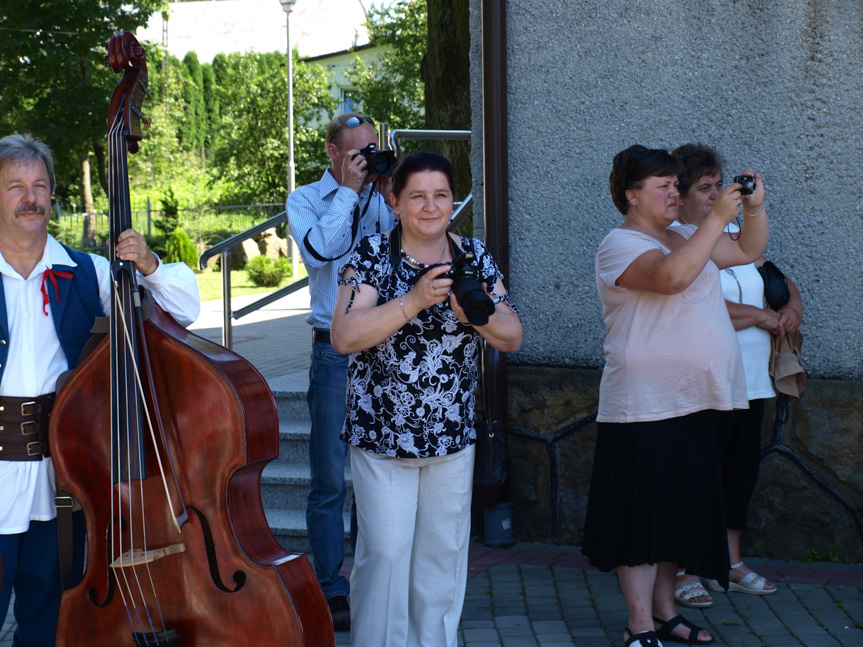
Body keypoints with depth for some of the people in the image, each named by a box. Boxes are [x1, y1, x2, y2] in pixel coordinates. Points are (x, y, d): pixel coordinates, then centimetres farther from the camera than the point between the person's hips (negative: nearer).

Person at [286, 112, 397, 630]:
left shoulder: (384, 199, 10)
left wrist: (390, 196, -6)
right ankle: (333, 591, 9)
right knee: (330, 480, 1)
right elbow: (319, 252, -15)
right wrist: (349, 191, -10)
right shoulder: (307, 200, 4)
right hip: (336, 352, -2)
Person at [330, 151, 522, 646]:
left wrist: (479, 316, -19)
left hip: (453, 437, 4)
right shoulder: (373, 255, -7)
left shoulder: (475, 257, 4)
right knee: (386, 553, -2)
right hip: (381, 435, -3)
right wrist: (416, 300, -27)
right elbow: (344, 337, -17)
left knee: (444, 554, 12)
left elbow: (512, 338, 3)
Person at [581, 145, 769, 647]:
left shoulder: (683, 236, 17)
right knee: (641, 515, -4)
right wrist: (718, 217, -25)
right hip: (645, 410, -8)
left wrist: (755, 208, 5)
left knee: (680, 511, 14)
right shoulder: (620, 244, -10)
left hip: (696, 403, 9)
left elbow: (748, 251, 23)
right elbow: (671, 275, -28)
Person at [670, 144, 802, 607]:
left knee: (741, 469, 13)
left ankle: (732, 564, 24)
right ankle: (684, 571, 5)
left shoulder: (734, 231, 16)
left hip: (751, 380, 8)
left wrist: (792, 306, 1)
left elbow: (780, 278, 24)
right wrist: (762, 317, -10)